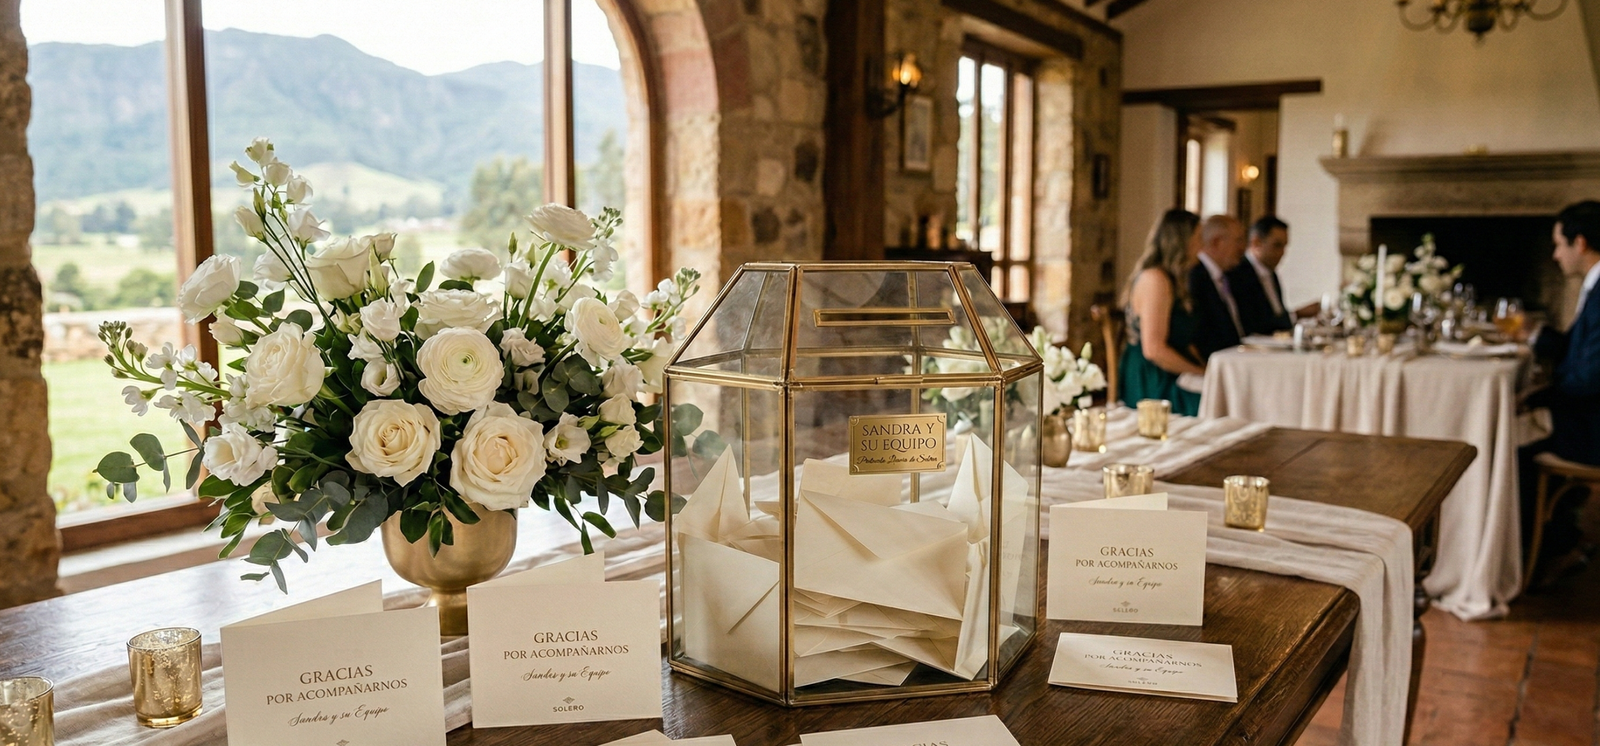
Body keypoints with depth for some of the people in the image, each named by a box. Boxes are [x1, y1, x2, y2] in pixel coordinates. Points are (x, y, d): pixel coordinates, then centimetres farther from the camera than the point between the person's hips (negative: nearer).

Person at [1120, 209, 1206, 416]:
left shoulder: (1173, 280, 20)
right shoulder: (1155, 280, -12)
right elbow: (1153, 348, -20)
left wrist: (1204, 368, 3)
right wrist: (1202, 372, -9)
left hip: (1168, 381, 9)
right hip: (1152, 386, -9)